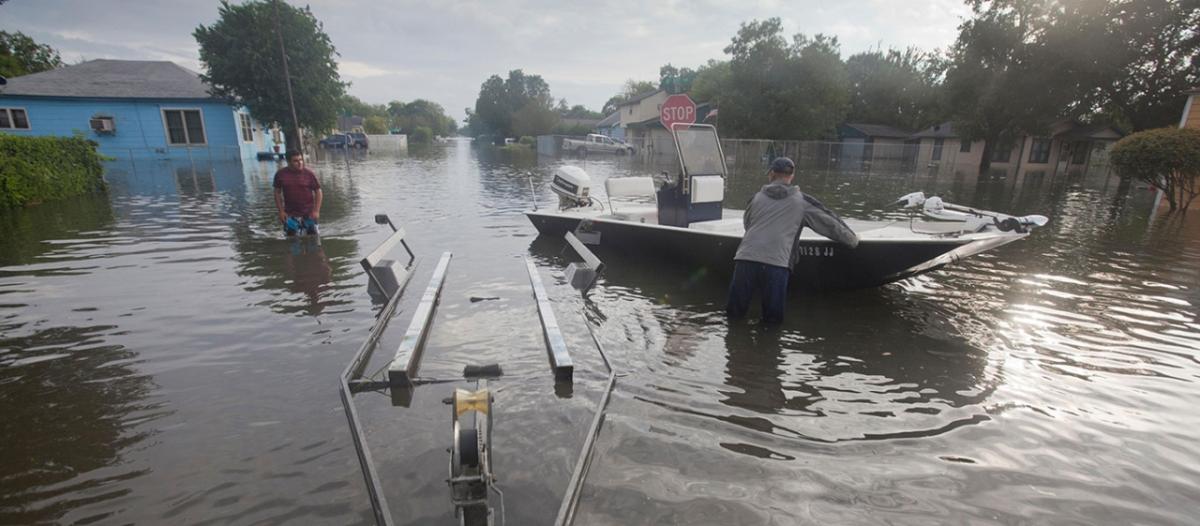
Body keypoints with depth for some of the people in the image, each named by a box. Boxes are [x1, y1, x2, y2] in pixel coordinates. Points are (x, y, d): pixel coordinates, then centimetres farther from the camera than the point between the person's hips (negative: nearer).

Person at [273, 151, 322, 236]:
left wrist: (316, 211, -8)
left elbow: (318, 191, -1)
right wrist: (281, 211, 0)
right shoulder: (280, 174, -2)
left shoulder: (309, 174, -5)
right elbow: (277, 192, 6)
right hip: (290, 214, 1)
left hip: (308, 213, -1)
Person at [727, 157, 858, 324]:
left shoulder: (757, 197, 18)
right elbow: (829, 223, 21)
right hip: (777, 264, -2)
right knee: (773, 318, 10)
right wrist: (853, 240, 37)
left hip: (746, 259, 2)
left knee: (734, 312, 15)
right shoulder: (801, 201, 13)